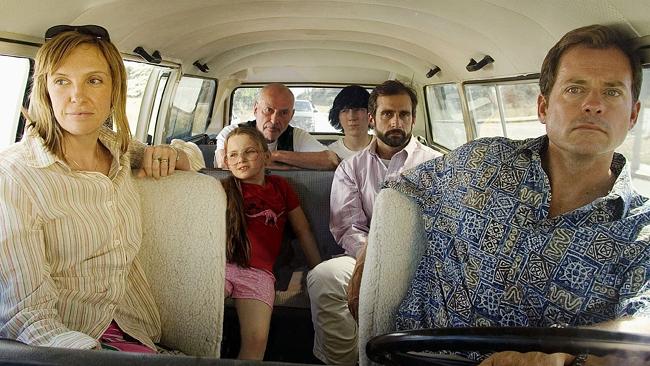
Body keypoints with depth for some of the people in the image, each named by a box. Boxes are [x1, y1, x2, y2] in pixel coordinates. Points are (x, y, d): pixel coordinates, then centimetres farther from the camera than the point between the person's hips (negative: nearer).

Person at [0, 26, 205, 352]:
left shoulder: (120, 150, 4)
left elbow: (192, 153, 23)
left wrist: (170, 154, 0)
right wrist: (91, 352, -35)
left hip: (134, 333, 5)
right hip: (61, 343, -5)